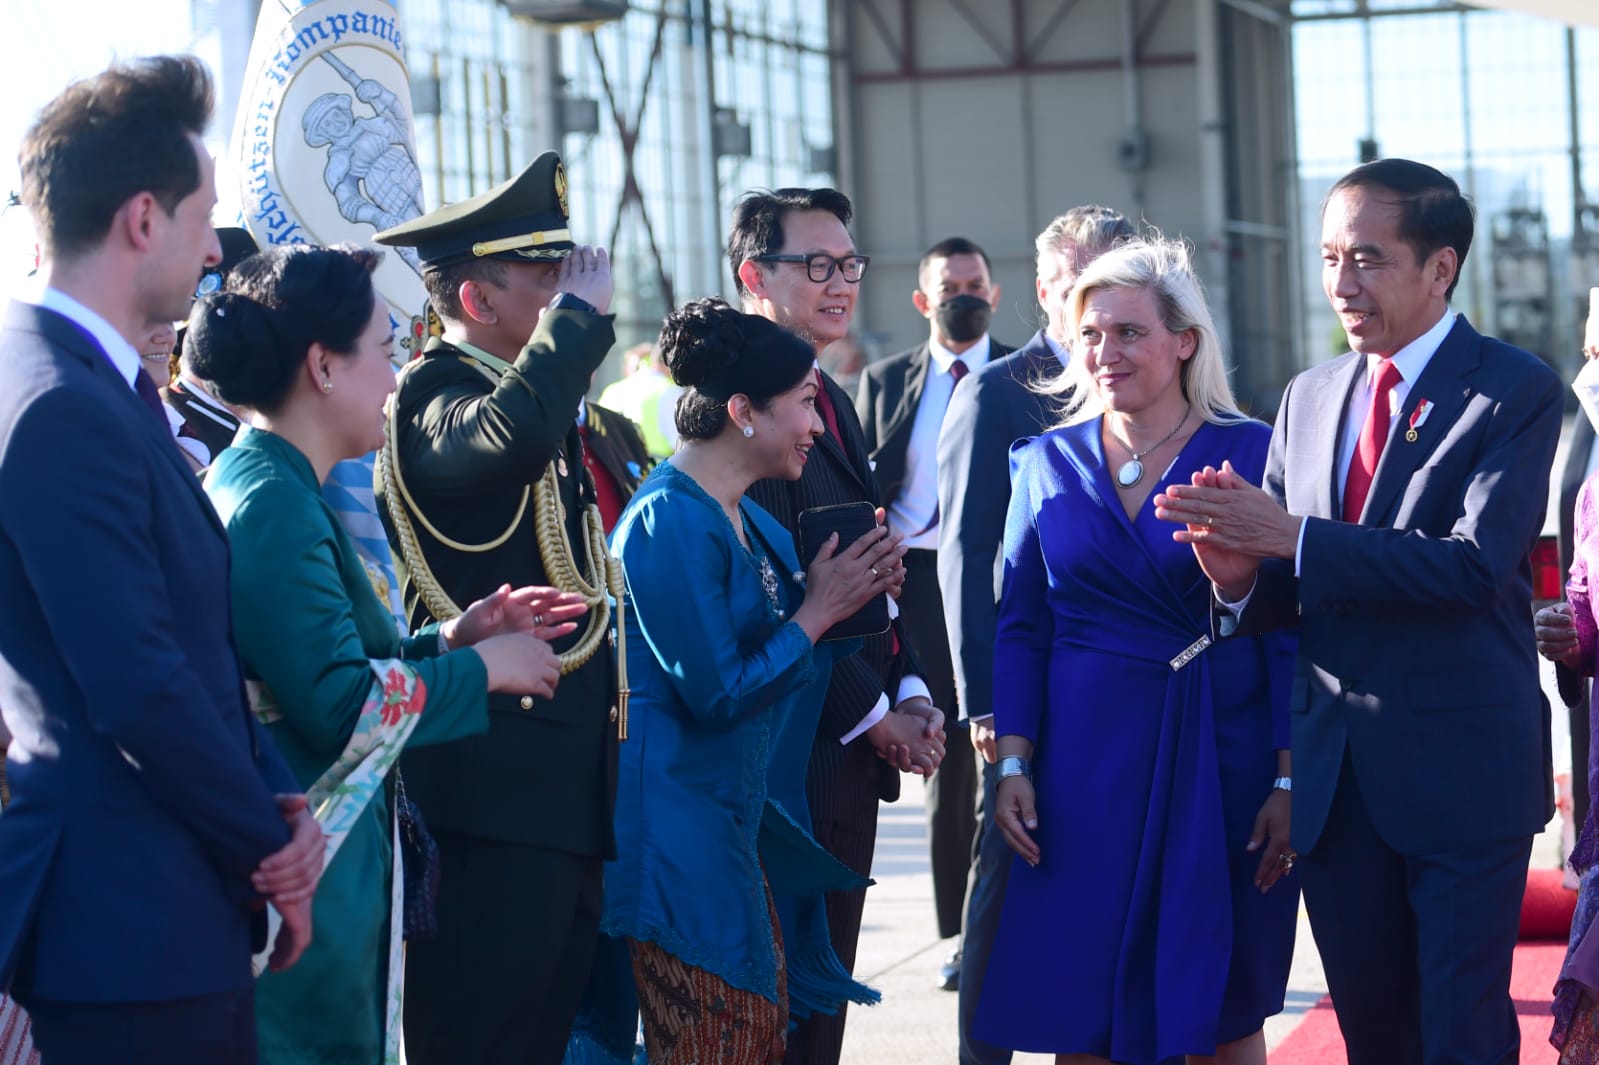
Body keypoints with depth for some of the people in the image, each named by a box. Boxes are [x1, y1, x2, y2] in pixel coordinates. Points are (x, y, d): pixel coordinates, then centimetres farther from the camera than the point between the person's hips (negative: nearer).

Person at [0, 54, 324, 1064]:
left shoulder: (102, 388, 12)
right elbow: (141, 690, -22)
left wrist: (277, 797, 1)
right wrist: (273, 843, -9)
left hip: (174, 913, 10)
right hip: (134, 920, -10)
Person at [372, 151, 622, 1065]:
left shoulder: (543, 392, 19)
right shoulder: (433, 392, -11)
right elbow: (508, 436, -36)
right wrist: (580, 312, -22)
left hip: (565, 767, 10)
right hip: (500, 769, -10)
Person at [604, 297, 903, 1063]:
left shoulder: (752, 523, 12)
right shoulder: (671, 521, -18)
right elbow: (716, 693, -20)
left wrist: (845, 595, 1)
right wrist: (818, 612, -9)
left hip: (737, 819, 10)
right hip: (677, 824, -10)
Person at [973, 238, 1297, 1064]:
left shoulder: (1250, 454, -2)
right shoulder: (1048, 464, 6)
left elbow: (1288, 629, -4)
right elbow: (1021, 628, 8)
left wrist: (1289, 781, -9)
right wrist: (1013, 763, -1)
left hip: (1224, 759, -2)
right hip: (1088, 763, 2)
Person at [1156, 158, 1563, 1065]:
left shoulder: (1516, 391, -7)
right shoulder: (1309, 398, 12)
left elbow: (1477, 564, -21)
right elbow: (1285, 595, 12)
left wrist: (1293, 536, -24)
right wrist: (1242, 574, -12)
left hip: (1459, 764, -6)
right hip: (1335, 775, 6)